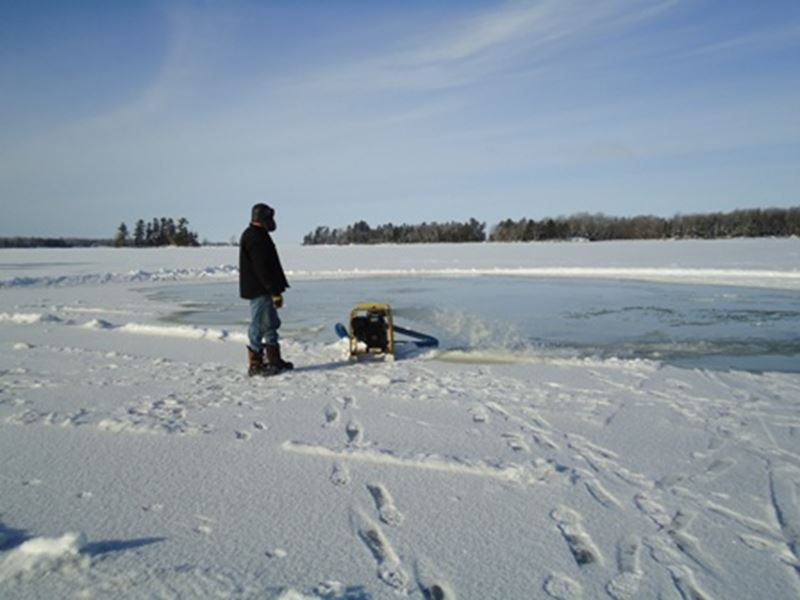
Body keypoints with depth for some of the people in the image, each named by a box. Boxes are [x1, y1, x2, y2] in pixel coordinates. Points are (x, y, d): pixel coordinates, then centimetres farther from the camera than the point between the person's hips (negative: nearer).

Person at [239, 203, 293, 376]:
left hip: (264, 290, 11)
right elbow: (262, 268, -23)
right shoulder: (255, 237, -16)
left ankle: (274, 360, 23)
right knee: (259, 326, -5)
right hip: (259, 290, -11)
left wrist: (275, 290, 20)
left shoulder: (259, 235, 18)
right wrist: (275, 292, -23)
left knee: (271, 324, 15)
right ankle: (255, 365, 2)